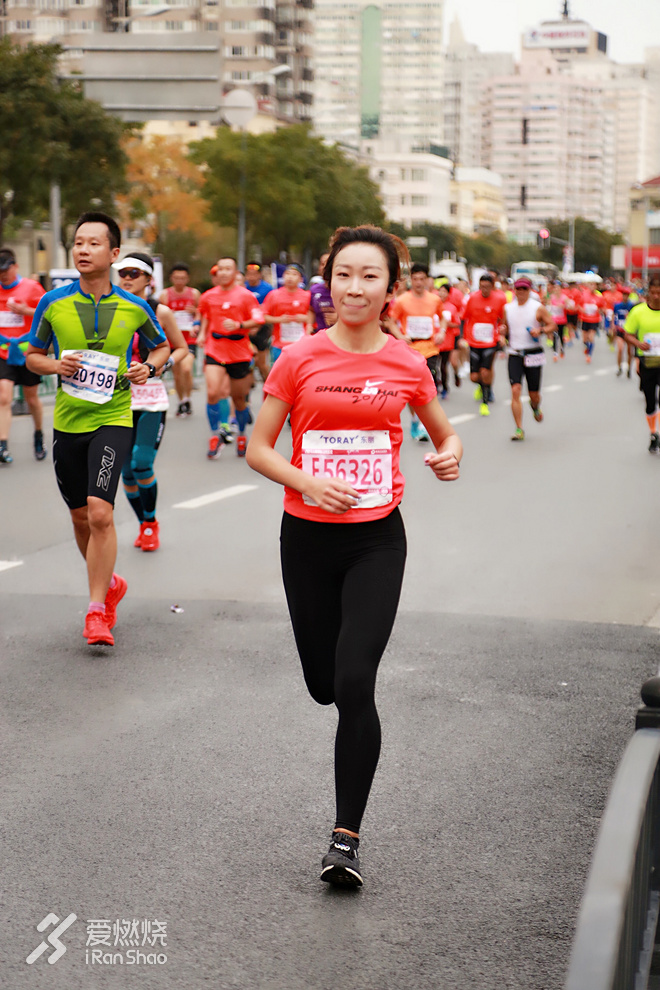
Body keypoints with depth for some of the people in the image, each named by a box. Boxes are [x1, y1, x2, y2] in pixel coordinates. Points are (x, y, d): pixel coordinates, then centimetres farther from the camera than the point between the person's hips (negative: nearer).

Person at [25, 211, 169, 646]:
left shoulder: (134, 308, -3)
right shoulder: (53, 303, -1)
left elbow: (161, 346, 16)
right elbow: (33, 355, 11)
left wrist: (150, 368, -5)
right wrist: (55, 365, -10)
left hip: (113, 418, -3)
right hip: (67, 421, 3)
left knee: (100, 512, -17)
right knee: (81, 517, 12)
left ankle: (96, 611, -7)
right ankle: (110, 584, 38)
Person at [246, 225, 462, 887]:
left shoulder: (407, 366, 0)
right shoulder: (300, 359, -4)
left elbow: (444, 433, 17)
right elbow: (258, 450, 0)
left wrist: (450, 454, -6)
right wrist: (308, 483, -18)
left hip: (377, 540, -1)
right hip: (308, 537, 1)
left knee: (355, 686, -13)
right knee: (325, 686, 11)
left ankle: (346, 836, -3)